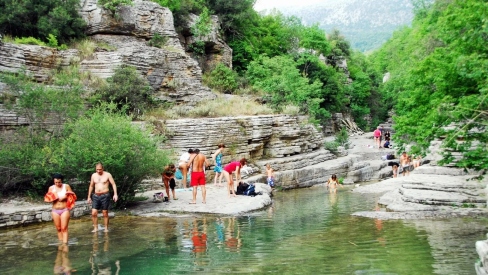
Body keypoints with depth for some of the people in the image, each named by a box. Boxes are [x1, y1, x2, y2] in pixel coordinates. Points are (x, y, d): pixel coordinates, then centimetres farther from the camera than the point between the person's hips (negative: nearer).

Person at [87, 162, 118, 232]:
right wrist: (89, 197, 16)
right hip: (96, 196, 3)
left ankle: (106, 228, 12)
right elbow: (91, 186, 17)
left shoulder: (107, 175, -3)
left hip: (105, 196, -3)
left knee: (105, 213, 2)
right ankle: (95, 228, 6)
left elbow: (113, 184, -3)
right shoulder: (93, 175, 9)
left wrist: (115, 194, -14)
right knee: (94, 213, -5)